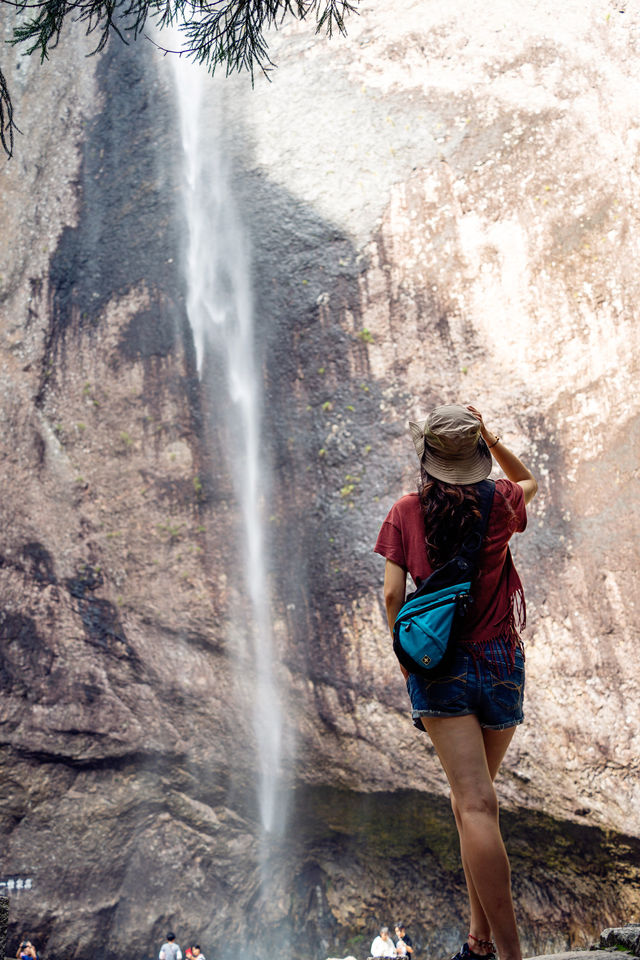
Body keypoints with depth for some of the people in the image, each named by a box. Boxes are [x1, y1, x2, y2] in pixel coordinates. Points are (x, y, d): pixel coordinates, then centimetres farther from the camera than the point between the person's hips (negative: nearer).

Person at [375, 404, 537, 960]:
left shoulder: (406, 512, -1)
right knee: (473, 794, 17)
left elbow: (393, 594, -6)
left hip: (440, 664, -2)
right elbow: (530, 480, 25)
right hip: (501, 663, 2)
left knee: (476, 804, -9)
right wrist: (491, 438, 13)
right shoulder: (501, 503, 1)